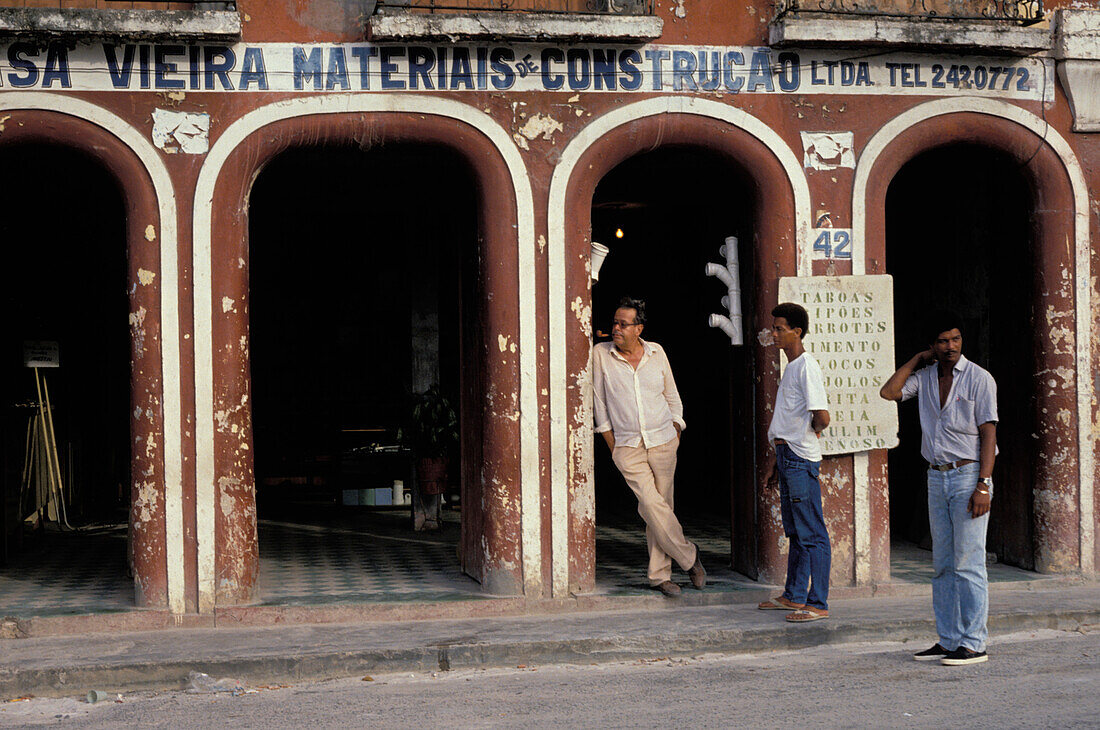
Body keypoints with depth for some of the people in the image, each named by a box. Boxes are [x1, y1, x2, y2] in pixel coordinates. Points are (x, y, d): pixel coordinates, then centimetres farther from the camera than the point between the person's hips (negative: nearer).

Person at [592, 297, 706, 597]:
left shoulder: (656, 353, 3)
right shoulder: (601, 354, -1)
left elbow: (672, 397, 15)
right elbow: (599, 402, 3)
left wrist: (675, 434, 9)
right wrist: (612, 444, 1)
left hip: (662, 442, 2)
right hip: (626, 445, -1)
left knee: (660, 506, 2)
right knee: (652, 505, -14)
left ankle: (659, 575, 11)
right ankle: (688, 557, 3)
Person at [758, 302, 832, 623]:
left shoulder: (807, 367, -15)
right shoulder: (790, 367, 16)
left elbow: (822, 417, -24)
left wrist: (813, 430, -2)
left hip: (801, 459, -10)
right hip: (787, 455, 10)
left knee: (812, 534, -6)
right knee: (794, 532, 17)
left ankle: (818, 604, -3)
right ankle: (794, 596, 26)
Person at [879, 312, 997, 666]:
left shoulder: (979, 379, -6)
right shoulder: (925, 377, 11)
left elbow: (988, 434, -10)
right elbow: (888, 392, -1)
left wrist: (983, 485, -17)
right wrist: (917, 360, 3)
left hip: (969, 475, -6)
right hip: (937, 477, 6)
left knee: (968, 563, -8)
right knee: (943, 564, 8)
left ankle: (974, 644, -4)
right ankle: (948, 640, 14)